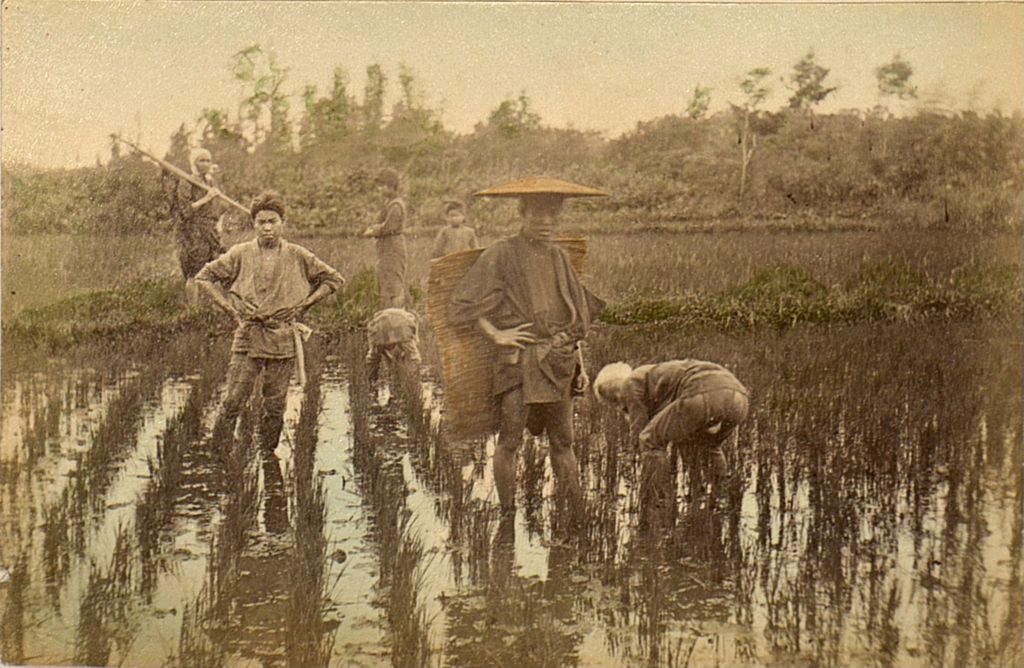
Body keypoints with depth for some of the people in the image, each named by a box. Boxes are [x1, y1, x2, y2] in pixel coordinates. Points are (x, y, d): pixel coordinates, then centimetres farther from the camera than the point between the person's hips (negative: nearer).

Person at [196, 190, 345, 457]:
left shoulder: (298, 256, 3)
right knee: (233, 401, -7)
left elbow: (334, 279, 13)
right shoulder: (240, 254, 2)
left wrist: (303, 304, 4)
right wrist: (230, 308, 1)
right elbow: (204, 277, 10)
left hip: (283, 339, 1)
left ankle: (268, 454, 20)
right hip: (247, 337, -1)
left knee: (275, 406, 5)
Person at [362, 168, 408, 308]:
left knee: (392, 282, -8)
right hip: (387, 247, 10)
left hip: (392, 246, -10)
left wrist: (372, 232, -8)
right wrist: (372, 228, -1)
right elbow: (381, 223, 19)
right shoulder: (389, 203, 16)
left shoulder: (396, 205, -16)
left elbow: (388, 227, -21)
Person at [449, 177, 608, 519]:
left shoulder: (559, 257, 13)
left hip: (558, 363, 5)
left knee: (563, 442, 10)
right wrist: (496, 335, -11)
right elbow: (461, 303, -6)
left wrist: (578, 362, 16)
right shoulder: (501, 254, -5)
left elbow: (576, 314, 22)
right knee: (509, 442, -3)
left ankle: (577, 514, 16)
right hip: (518, 361, -5)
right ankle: (507, 515, 8)